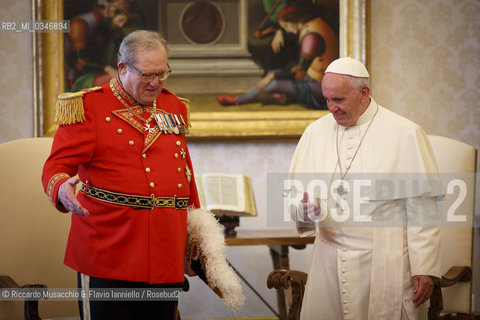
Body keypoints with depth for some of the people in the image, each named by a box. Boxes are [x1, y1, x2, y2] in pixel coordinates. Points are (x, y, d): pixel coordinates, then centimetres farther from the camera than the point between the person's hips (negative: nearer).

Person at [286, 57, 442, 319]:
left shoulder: (405, 134, -5)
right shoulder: (315, 132, 8)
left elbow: (422, 209, -6)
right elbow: (296, 190, 10)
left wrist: (425, 269, -8)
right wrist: (303, 209, -14)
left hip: (384, 265, -4)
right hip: (328, 262, 4)